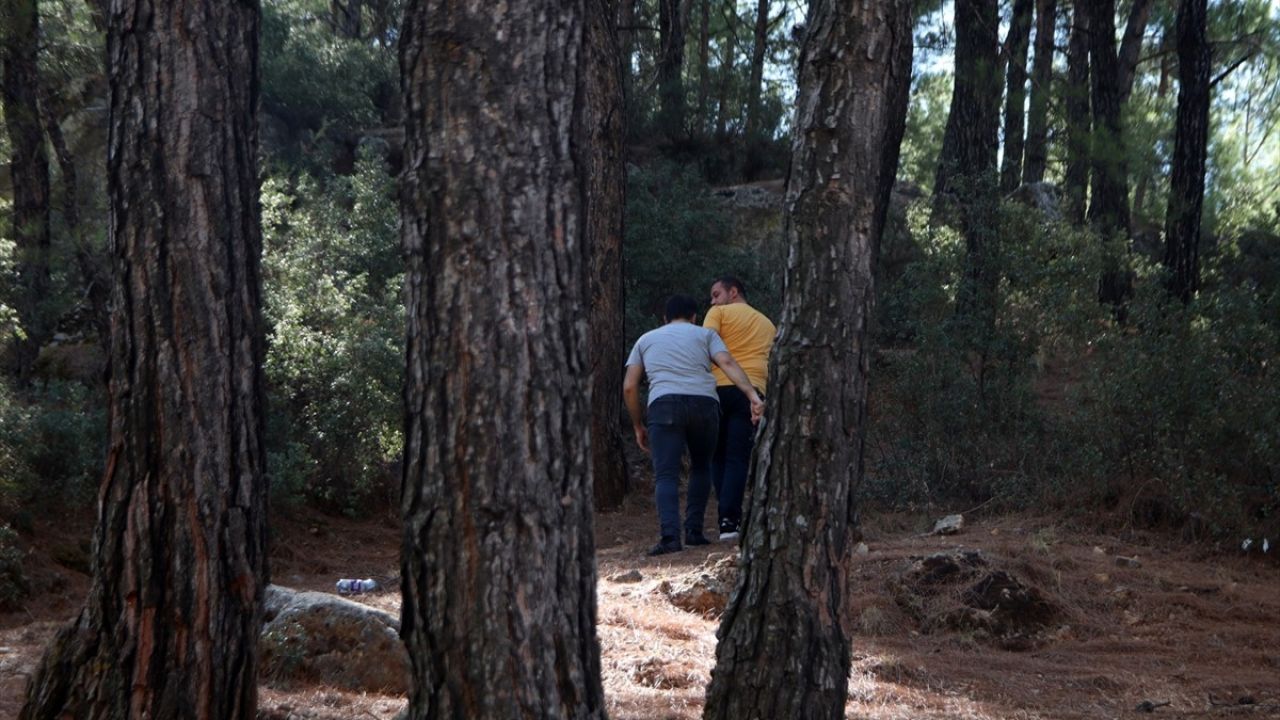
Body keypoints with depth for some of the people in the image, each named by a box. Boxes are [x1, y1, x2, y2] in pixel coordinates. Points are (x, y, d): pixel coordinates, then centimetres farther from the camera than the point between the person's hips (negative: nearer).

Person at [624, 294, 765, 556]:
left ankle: (670, 535, -23)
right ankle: (694, 530, 13)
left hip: (664, 405, -1)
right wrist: (753, 396, -10)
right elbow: (727, 363, 1)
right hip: (704, 404, 1)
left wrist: (638, 425, 24)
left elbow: (629, 387, 16)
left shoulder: (646, 339, 26)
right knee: (701, 467, 20)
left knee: (666, 475, -5)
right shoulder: (705, 334, 21)